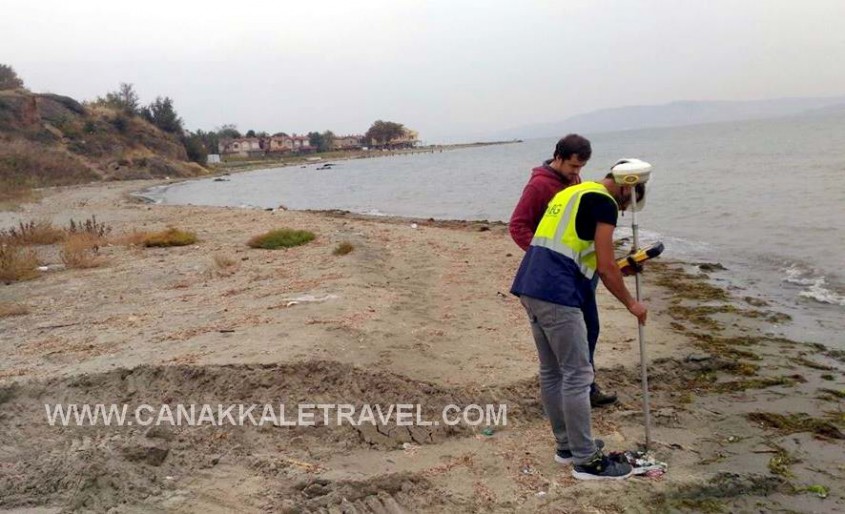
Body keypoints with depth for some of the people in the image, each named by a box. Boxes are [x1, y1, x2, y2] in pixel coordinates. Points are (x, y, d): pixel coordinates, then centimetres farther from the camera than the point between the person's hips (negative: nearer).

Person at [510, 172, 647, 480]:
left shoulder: (570, 194, 25)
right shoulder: (604, 202, -3)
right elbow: (605, 267, -8)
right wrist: (631, 303, 5)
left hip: (530, 288, 10)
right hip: (557, 296, -10)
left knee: (551, 372, 16)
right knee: (577, 376, -2)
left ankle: (567, 445, 28)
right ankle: (586, 460, 6)